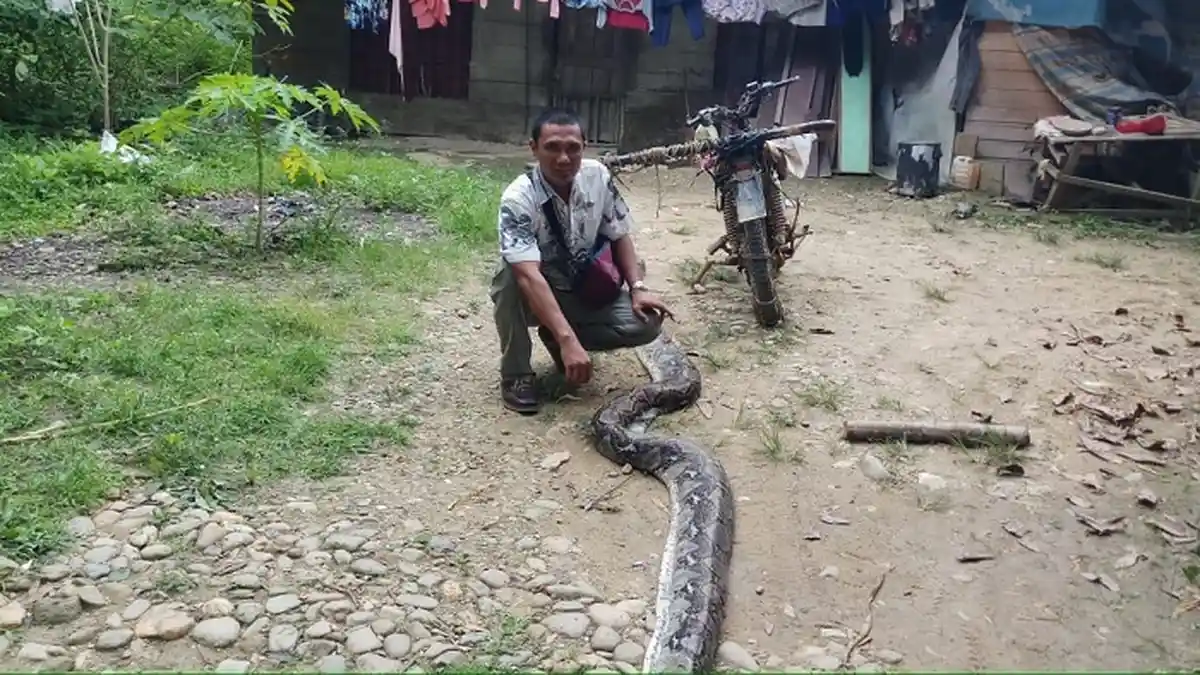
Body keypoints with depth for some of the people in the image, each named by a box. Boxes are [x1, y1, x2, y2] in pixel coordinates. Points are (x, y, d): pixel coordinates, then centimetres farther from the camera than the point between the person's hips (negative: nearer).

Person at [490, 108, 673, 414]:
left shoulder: (598, 176, -13)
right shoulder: (518, 199, -29)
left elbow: (618, 235, 1)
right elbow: (529, 276, -40)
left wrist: (638, 287, -15)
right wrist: (568, 339, -50)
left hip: (584, 289, 4)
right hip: (536, 293, -4)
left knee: (646, 323, -19)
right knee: (510, 276, -38)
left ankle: (553, 336, 4)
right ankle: (516, 373, -16)